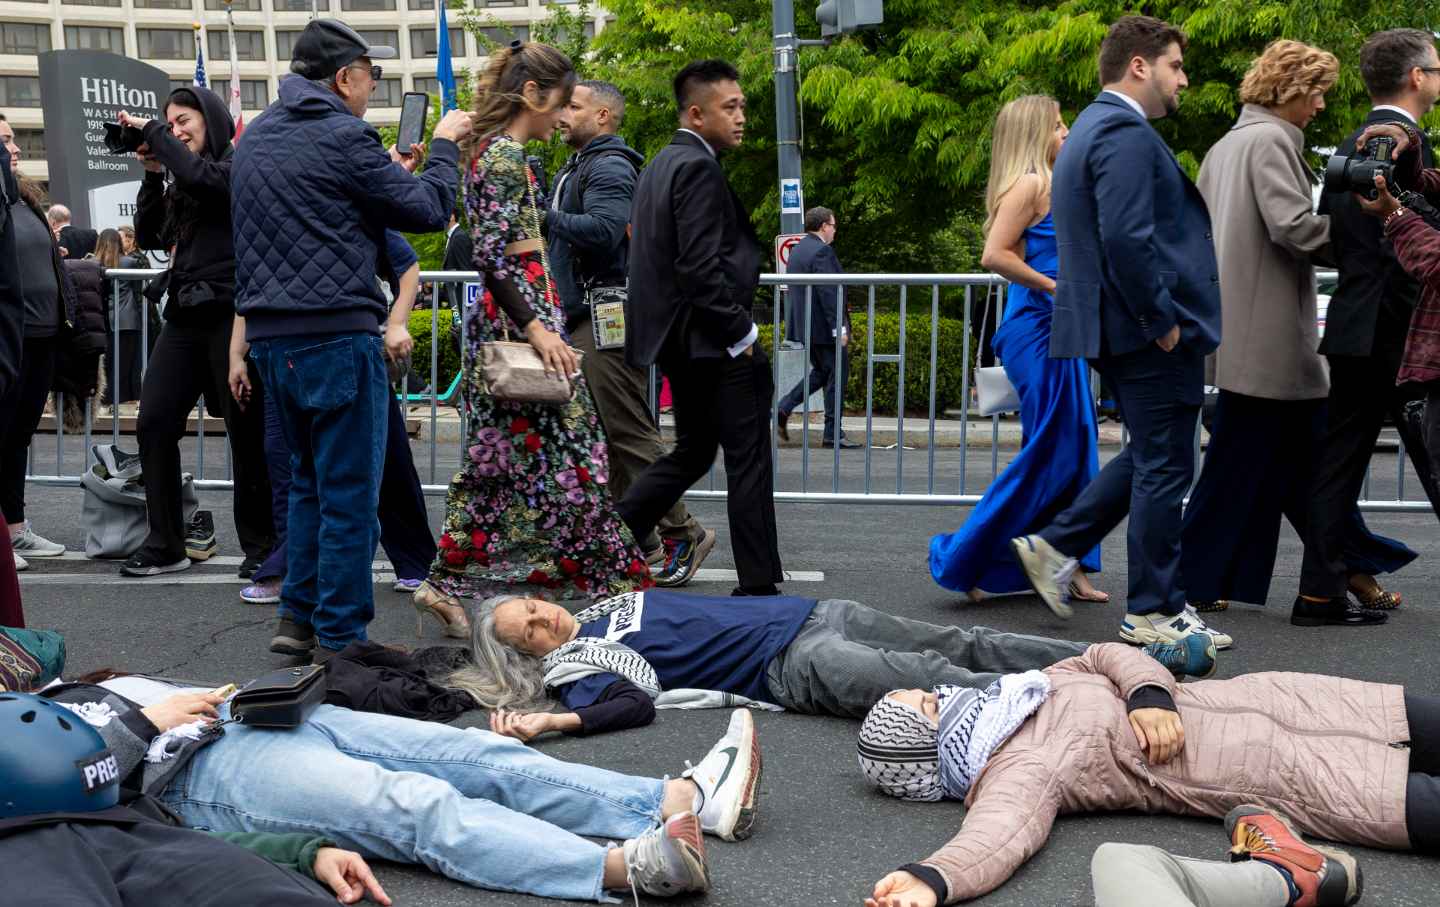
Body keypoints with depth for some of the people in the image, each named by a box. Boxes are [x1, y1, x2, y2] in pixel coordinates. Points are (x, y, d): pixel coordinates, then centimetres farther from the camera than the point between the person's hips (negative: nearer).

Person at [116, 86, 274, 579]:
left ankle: (260, 543, 10)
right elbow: (150, 237, 14)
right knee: (154, 422, 0)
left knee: (247, 431, -1)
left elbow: (199, 175, -23)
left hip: (232, 313, -7)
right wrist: (152, 174, 5)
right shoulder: (180, 179, 17)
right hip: (186, 315, 7)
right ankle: (166, 543, 8)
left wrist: (152, 132, -10)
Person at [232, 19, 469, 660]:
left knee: (309, 480, 20)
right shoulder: (344, 137, -11)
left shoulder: (255, 138, 14)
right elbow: (428, 210, -6)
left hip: (271, 335, 8)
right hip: (337, 336, -8)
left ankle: (298, 617, 23)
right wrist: (444, 145, 10)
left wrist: (387, 171, 21)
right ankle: (339, 636, 5)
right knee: (349, 492, 0)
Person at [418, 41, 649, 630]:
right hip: (519, 317, -10)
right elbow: (491, 254, -21)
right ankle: (612, 584, 2)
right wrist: (535, 328, -24)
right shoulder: (507, 156, -13)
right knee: (566, 453, -4)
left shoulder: (495, 151, 16)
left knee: (498, 459, 11)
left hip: (502, 321, 10)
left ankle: (451, 583, 12)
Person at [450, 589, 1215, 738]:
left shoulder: (615, 604, 20)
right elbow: (639, 702, -17)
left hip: (801, 613, 7)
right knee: (938, 684, -22)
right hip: (789, 668, -7)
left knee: (963, 647, -3)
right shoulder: (573, 666, -1)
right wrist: (554, 721, -28)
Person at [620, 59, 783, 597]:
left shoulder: (661, 165, 16)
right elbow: (701, 265, -23)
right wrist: (742, 332, -17)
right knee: (748, 461, -1)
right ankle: (758, 585, 4)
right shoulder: (699, 169, -15)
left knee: (690, 452, 19)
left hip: (677, 339, 10)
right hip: (712, 341, -10)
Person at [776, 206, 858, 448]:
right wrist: (839, 328, -21)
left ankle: (783, 408, 8)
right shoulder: (822, 251, -17)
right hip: (824, 326, -9)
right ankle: (833, 434, 4)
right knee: (837, 376, 1)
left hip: (803, 326, 9)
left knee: (821, 372, 21)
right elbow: (828, 292, -22)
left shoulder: (796, 250, 12)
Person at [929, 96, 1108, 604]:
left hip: (1057, 332, 10)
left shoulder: (1047, 186, 19)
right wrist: (1054, 288, -18)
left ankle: (1071, 570, 15)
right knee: (1049, 453, -7)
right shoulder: (1028, 184, -10)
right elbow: (994, 256, -22)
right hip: (1038, 333, -10)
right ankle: (963, 559, 0)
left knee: (1074, 453, 9)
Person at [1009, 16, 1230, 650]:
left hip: (1119, 330, 10)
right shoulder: (1125, 133, -16)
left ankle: (1056, 547, 18)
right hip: (1150, 333, -10)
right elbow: (1126, 241, -26)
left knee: (1151, 457, 20)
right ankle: (1154, 612, 10)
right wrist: (1163, 322, -19)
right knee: (1164, 467, 0)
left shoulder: (1092, 127, 18)